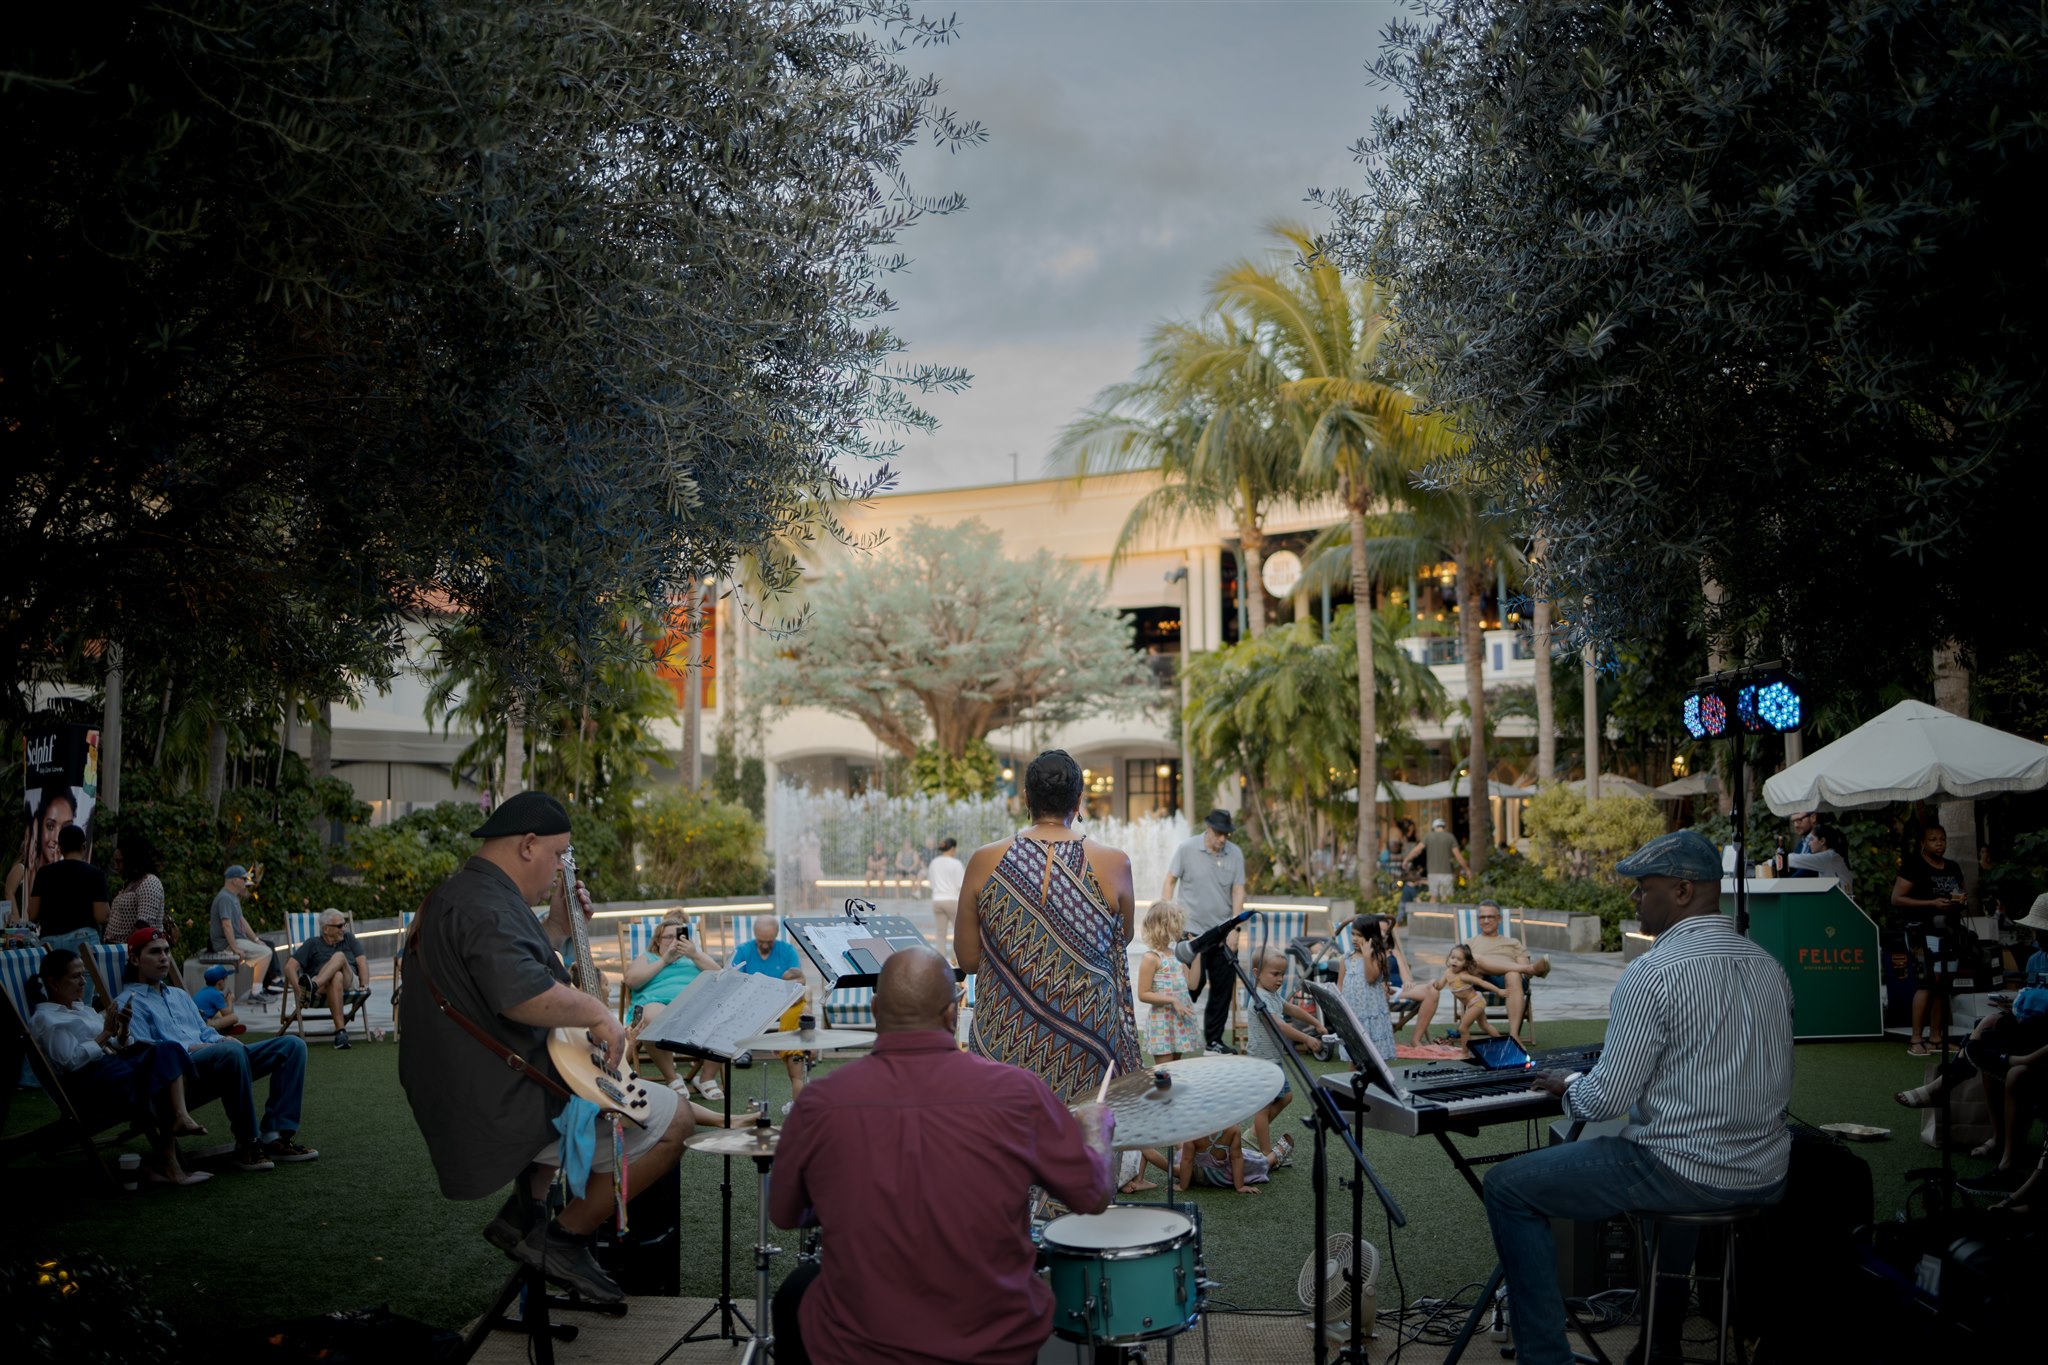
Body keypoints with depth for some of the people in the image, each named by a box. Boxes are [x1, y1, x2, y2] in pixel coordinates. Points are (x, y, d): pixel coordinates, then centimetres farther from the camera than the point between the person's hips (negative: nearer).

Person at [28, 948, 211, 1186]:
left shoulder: (84, 1010, 30)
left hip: (114, 1064, 8)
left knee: (167, 1050, -21)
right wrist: (105, 1034, -9)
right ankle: (164, 1164, -28)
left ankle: (181, 1116, -41)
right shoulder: (45, 1018, 4)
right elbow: (71, 1060, -12)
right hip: (89, 1079, -8)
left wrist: (123, 1030, 4)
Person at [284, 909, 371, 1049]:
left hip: (349, 983, 2)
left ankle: (312, 985, -51)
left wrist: (365, 985, -7)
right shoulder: (313, 944, 19)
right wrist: (299, 990, -12)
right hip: (321, 990, -2)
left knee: (339, 956, -27)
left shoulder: (348, 939, 28)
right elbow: (290, 967, 7)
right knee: (336, 977, -38)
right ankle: (340, 1031, -47)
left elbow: (362, 962, 13)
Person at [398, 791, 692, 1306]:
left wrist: (557, 930, 19)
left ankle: (525, 1210, 24)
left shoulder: (452, 896, 16)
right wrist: (596, 1011, -24)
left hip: (457, 1104, 11)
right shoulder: (487, 906, -20)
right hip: (504, 1113, -11)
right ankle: (566, 1239, 0)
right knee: (671, 1118, -8)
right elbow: (522, 994, -38)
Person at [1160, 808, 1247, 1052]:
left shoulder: (1235, 854, 2)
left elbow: (1238, 890, 2)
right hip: (1192, 930, -4)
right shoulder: (1187, 849, -5)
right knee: (1194, 983, -5)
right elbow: (1170, 881, 1)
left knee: (1224, 986, 5)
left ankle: (1214, 1039, 17)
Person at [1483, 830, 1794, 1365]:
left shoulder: (1652, 973, -18)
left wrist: (1566, 1087, 5)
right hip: (1767, 1178, 8)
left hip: (1685, 1178, -8)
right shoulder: (1768, 966, 7)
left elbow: (1606, 1099, -18)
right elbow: (1777, 1088, 17)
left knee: (1507, 1188, 3)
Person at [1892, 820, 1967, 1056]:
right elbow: (1896, 899, -13)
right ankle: (1916, 1040, -12)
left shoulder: (1953, 867, 14)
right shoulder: (1914, 866, -7)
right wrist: (1932, 903, -19)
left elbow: (1961, 895, 28)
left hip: (1948, 931, 7)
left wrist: (1960, 900, 3)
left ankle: (1935, 1037, 13)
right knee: (1926, 981, -14)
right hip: (1923, 931, -7)